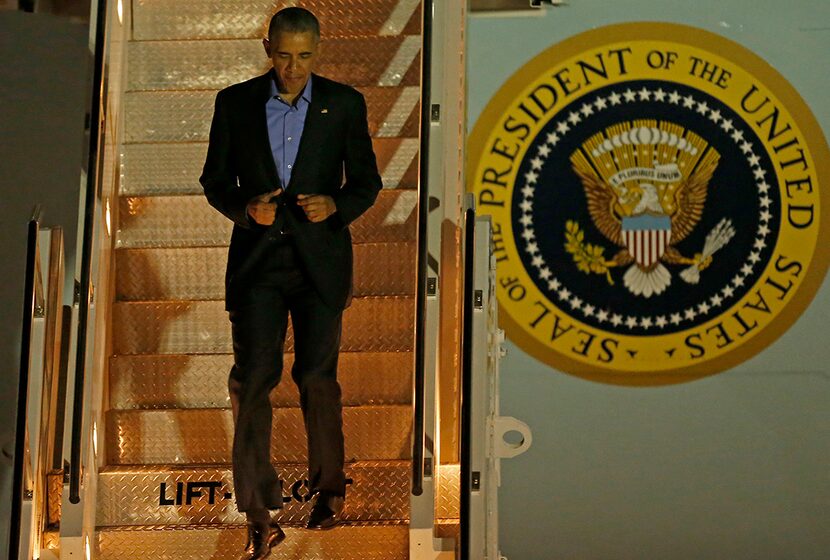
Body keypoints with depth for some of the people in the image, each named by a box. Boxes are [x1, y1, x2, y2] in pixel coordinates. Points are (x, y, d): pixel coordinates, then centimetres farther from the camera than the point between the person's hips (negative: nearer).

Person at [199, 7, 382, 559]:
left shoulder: (344, 104, 2)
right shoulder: (235, 103, 3)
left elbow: (366, 180, 6)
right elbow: (215, 180, 7)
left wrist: (336, 206, -15)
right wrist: (246, 208, -13)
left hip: (320, 259, 0)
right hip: (257, 260, 0)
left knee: (317, 377, 7)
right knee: (252, 379, -6)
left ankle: (330, 487, 30)